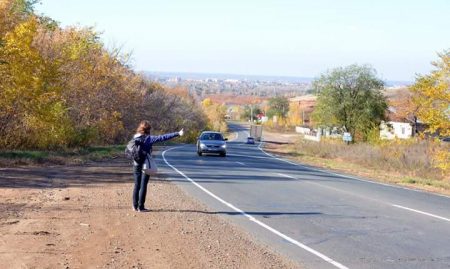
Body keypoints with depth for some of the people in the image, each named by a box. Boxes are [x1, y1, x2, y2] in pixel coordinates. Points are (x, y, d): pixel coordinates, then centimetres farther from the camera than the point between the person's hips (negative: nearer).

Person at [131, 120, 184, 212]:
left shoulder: (135, 137, 4)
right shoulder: (148, 138, -13)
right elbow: (163, 137, -18)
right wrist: (177, 134, -18)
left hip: (136, 164, 6)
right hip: (145, 165, -5)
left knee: (137, 185, 13)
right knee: (143, 186, 0)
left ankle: (135, 206, 17)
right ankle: (141, 207, 2)